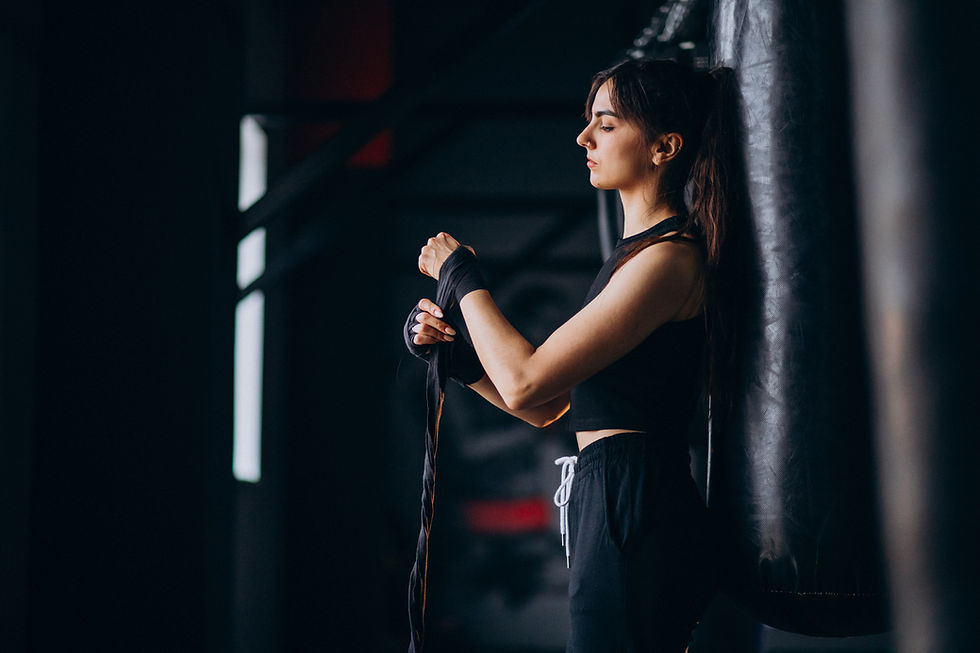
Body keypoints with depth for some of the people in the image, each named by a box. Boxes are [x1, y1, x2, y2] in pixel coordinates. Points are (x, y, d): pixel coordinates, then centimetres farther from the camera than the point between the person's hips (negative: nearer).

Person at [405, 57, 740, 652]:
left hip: (636, 518, -10)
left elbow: (525, 383, -19)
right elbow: (547, 407, 17)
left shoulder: (669, 258, -15)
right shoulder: (637, 253, 17)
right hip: (618, 512, 10)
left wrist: (460, 275, -6)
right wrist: (453, 347, 5)